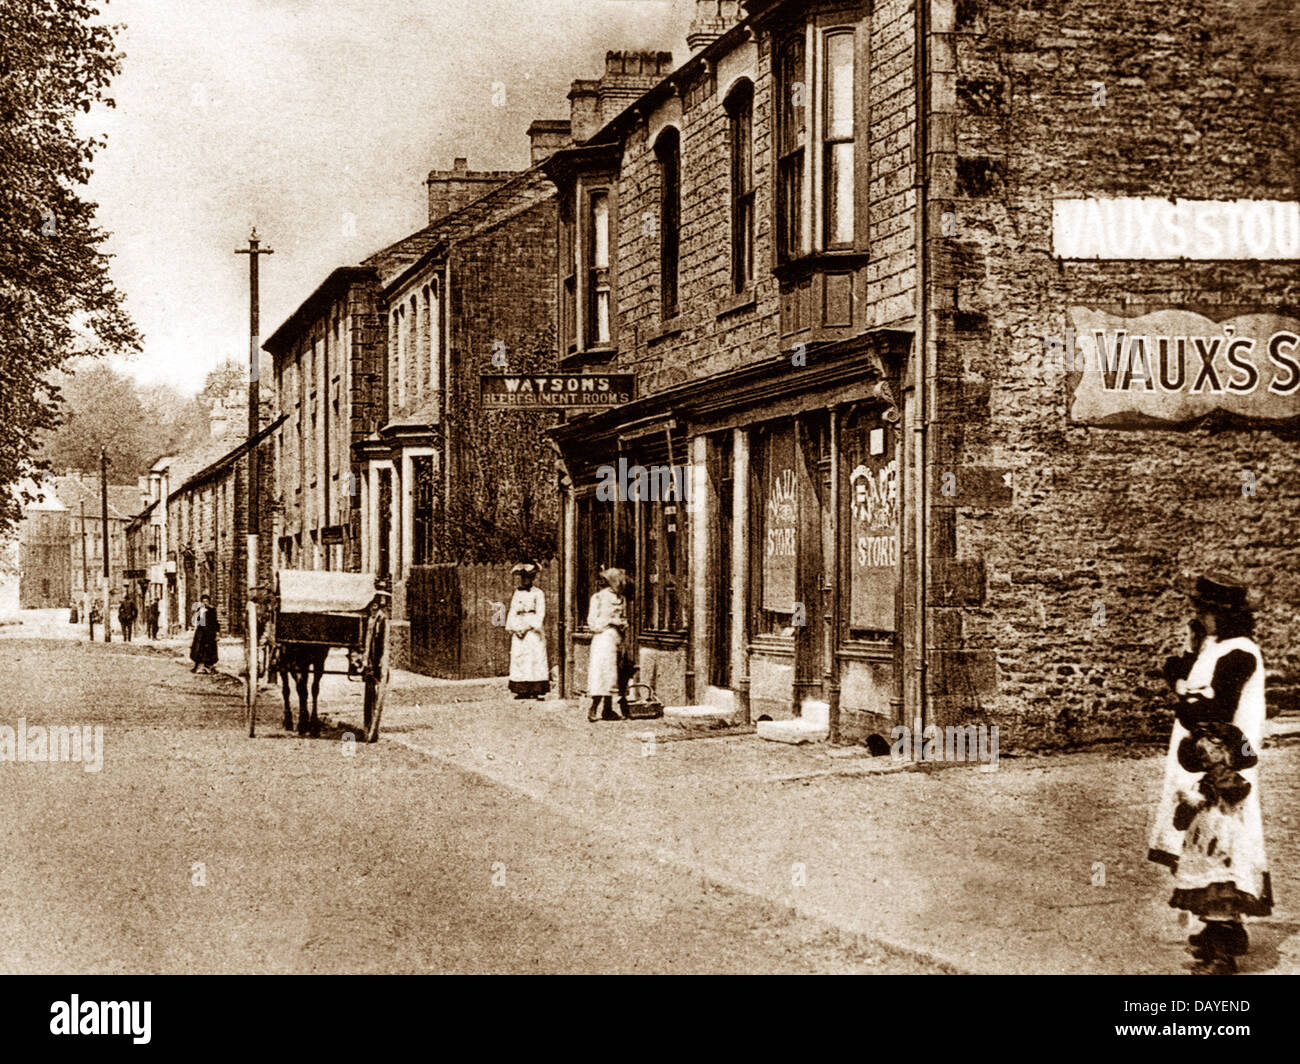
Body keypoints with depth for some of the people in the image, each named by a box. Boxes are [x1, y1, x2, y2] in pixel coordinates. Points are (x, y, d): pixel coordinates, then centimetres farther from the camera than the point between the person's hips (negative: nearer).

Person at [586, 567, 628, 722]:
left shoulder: (621, 599, 15)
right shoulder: (599, 597, -4)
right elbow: (592, 621, -7)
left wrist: (623, 624, 3)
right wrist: (611, 621, -15)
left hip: (617, 638, 7)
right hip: (603, 638, -7)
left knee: (611, 674, 6)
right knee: (603, 671, -13)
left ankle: (607, 710, 7)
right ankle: (593, 708, -11)